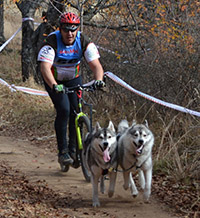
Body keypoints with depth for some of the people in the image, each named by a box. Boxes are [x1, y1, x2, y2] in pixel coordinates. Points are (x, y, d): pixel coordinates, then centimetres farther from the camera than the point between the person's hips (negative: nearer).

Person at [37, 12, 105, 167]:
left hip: (74, 79, 3)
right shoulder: (52, 42, -29)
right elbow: (45, 67, -41)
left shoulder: (84, 42, -20)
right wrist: (54, 85, -58)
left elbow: (96, 64, -28)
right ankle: (62, 151, -12)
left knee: (76, 111, -9)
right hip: (54, 80, -3)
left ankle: (73, 149, 7)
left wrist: (98, 80, -49)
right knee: (64, 110, -20)